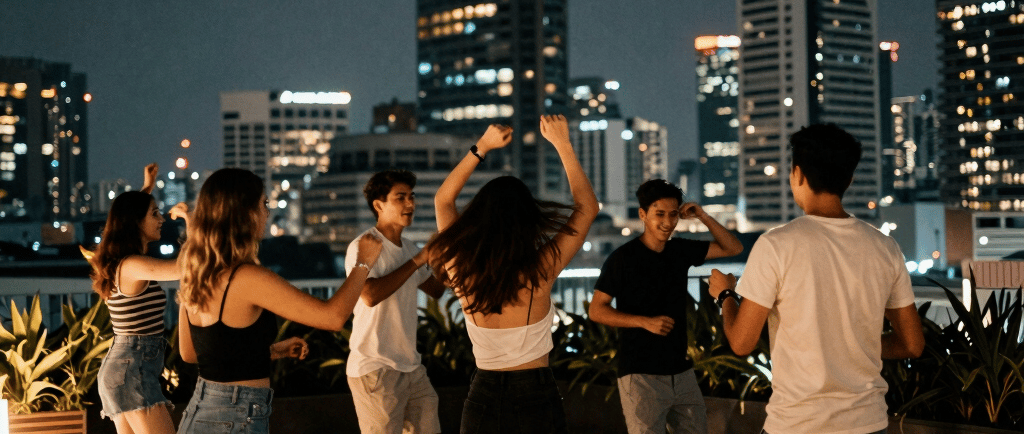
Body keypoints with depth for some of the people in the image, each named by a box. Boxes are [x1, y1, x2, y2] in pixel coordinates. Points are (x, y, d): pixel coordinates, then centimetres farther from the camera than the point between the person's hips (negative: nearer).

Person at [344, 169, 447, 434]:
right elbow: (371, 295, -27)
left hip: (411, 366, 8)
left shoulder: (407, 247, 15)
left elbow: (436, 290, 22)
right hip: (375, 370, -8)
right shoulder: (364, 246, -11)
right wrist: (418, 260, -21)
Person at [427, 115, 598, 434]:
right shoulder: (539, 272, -16)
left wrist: (482, 147, 10)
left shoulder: (463, 272, -10)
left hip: (482, 398, 2)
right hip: (536, 396, -2)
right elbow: (588, 207, -4)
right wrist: (562, 145, -1)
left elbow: (443, 200, 8)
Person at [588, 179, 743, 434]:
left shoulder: (681, 250, 8)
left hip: (682, 371, 6)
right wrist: (645, 322, -18)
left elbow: (733, 248, 14)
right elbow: (596, 310, -8)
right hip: (641, 375, -6)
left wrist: (703, 217, 0)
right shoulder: (622, 258, -8)